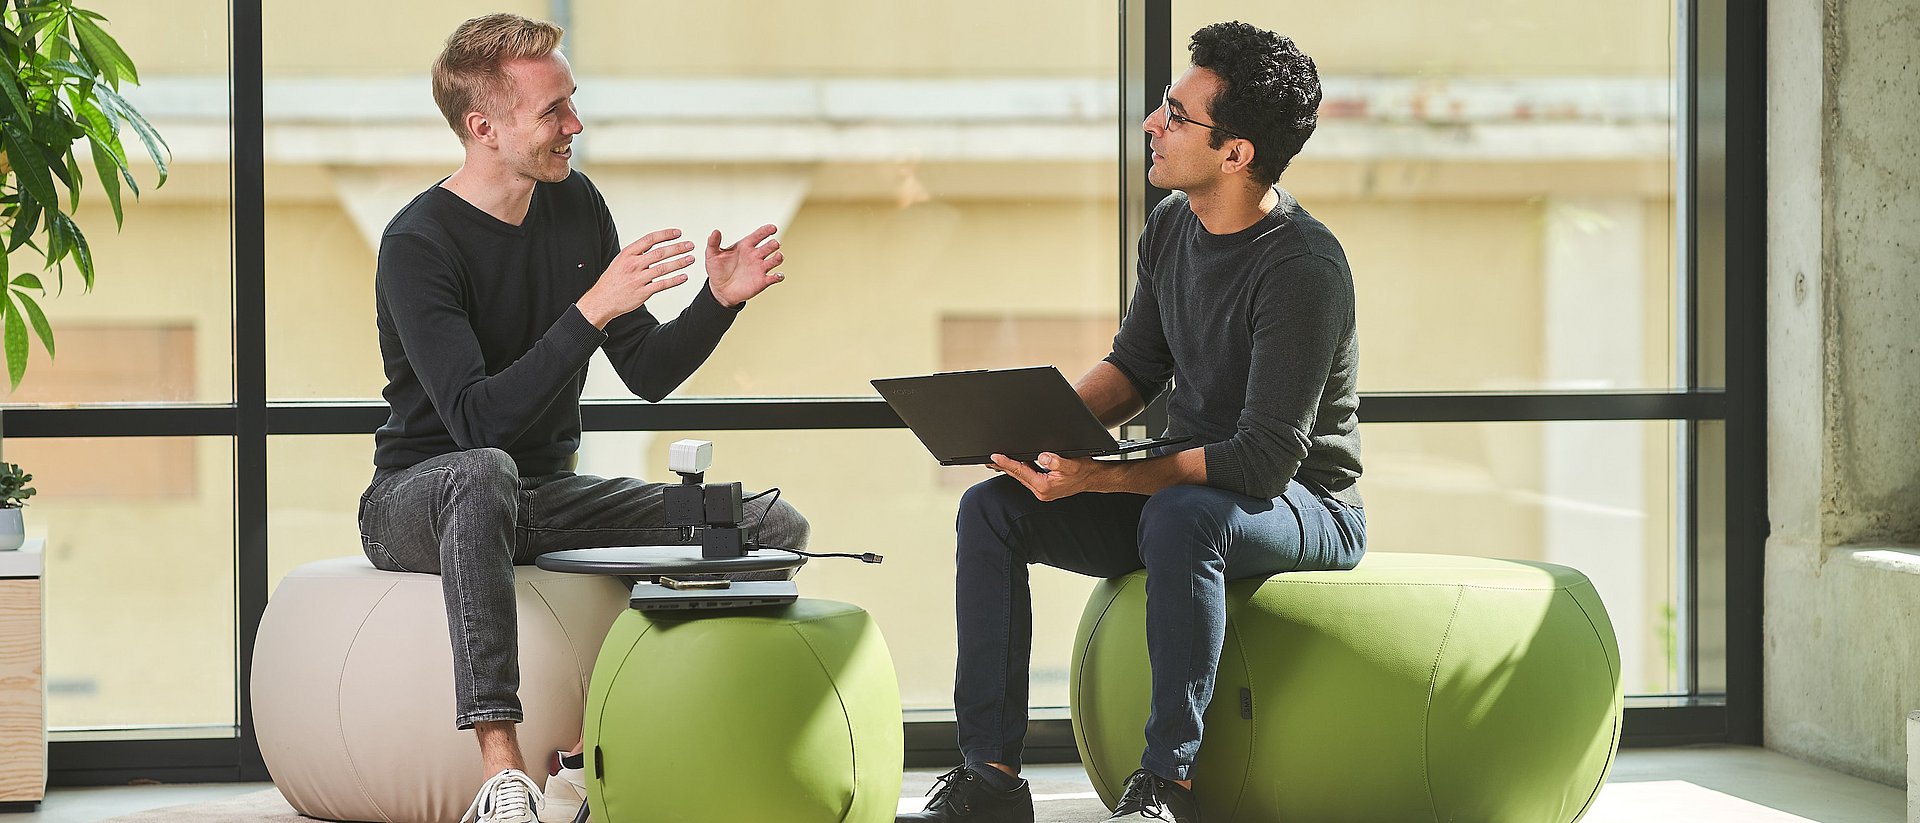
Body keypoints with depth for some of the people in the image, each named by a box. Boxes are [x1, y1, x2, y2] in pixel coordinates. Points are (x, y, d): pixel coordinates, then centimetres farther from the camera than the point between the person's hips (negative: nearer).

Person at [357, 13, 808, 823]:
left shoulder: (575, 206, 4)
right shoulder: (418, 245, -18)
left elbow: (648, 374, 9)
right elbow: (478, 421, -30)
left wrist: (719, 302, -10)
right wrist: (593, 308, -35)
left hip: (543, 499, 7)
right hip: (418, 504, -7)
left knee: (776, 528, -9)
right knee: (486, 474, -43)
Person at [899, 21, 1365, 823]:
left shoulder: (1303, 268, -24)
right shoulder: (1172, 224, 2)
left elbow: (1267, 457, -28)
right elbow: (1135, 367, 14)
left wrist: (1097, 478, -33)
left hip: (1305, 509, -8)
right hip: (1185, 482, 8)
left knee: (1180, 516, -39)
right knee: (990, 509, -9)